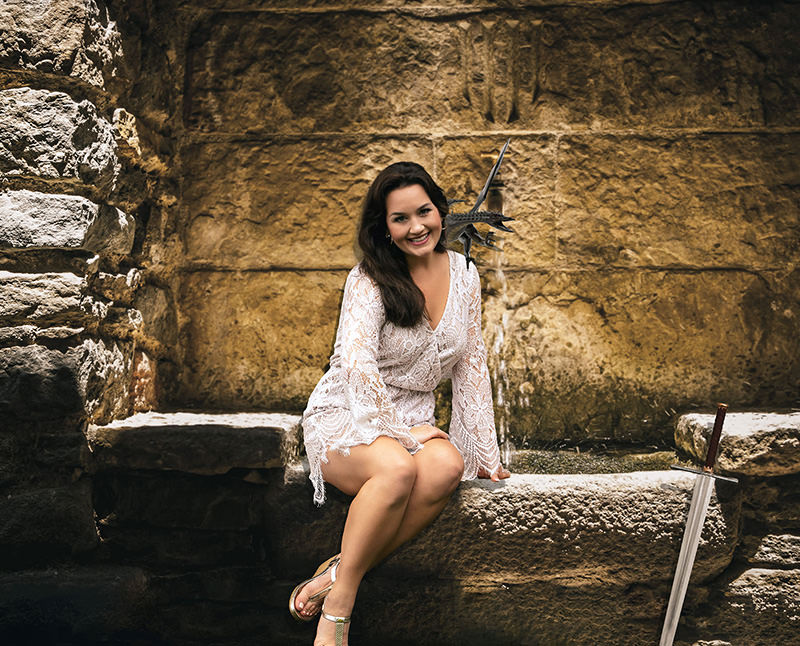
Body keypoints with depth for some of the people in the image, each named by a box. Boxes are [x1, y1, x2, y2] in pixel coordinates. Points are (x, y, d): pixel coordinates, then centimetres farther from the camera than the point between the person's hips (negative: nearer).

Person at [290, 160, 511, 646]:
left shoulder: (463, 275, 6)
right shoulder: (369, 280, -10)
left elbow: (472, 366, 9)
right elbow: (358, 364, -22)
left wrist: (486, 452, 7)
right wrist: (399, 432, -24)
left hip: (414, 421, 5)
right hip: (346, 416, -4)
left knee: (447, 468, -32)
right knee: (397, 469, -38)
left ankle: (336, 575, -22)